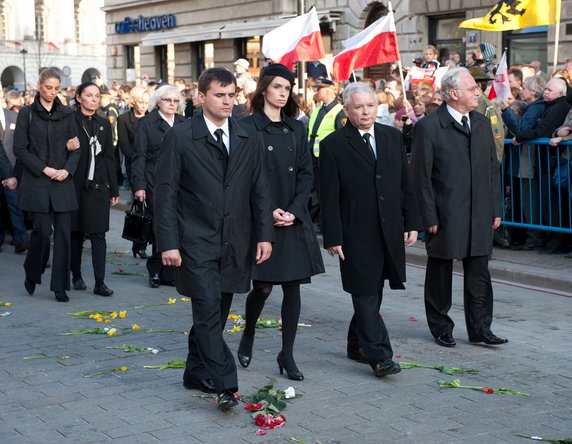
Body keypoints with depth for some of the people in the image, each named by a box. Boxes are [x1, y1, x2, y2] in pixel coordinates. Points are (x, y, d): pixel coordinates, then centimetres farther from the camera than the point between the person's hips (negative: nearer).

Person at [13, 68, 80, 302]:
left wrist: (67, 170, -8)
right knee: (43, 230, -4)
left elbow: (75, 147, 9)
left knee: (63, 232, -2)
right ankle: (32, 273, 23)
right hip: (37, 182, -2)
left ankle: (60, 286, 4)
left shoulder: (67, 114, 9)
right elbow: (20, 149, -2)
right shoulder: (27, 113, 2)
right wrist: (44, 169, -10)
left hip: (63, 182, 2)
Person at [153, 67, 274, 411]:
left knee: (216, 313, 12)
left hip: (235, 242, 5)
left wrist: (264, 235, 2)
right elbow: (166, 193, -4)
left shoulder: (249, 140, 9)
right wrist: (168, 242, -11)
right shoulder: (180, 138, -3)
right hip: (196, 242, -4)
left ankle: (197, 372, 29)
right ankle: (225, 385, -14)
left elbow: (260, 191, 11)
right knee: (209, 310, -13)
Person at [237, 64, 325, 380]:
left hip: (294, 220, 4)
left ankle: (287, 354, 12)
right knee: (262, 286, -3)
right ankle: (247, 336, 26)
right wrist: (268, 211, -14)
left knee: (293, 286, 3)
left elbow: (306, 173, 7)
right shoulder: (249, 126, -3)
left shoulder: (296, 129, 10)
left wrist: (293, 211, -6)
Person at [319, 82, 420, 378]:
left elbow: (405, 184, 14)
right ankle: (380, 356, -3)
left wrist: (411, 222, 9)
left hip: (390, 231, 5)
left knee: (372, 293, 13)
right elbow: (329, 196, -6)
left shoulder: (392, 137, 10)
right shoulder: (333, 144, -4)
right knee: (366, 295, -5)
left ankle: (358, 345, 28)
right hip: (356, 234, -5)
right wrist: (332, 237, -10)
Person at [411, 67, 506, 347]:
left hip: (480, 216, 5)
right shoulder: (428, 127, -8)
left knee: (479, 272, 7)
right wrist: (429, 217, -12)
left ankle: (479, 329, 16)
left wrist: (496, 209, 8)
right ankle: (441, 327, 21)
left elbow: (493, 169, 14)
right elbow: (421, 176, -9)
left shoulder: (482, 124, 11)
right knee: (440, 273, 7)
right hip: (445, 216, -5)